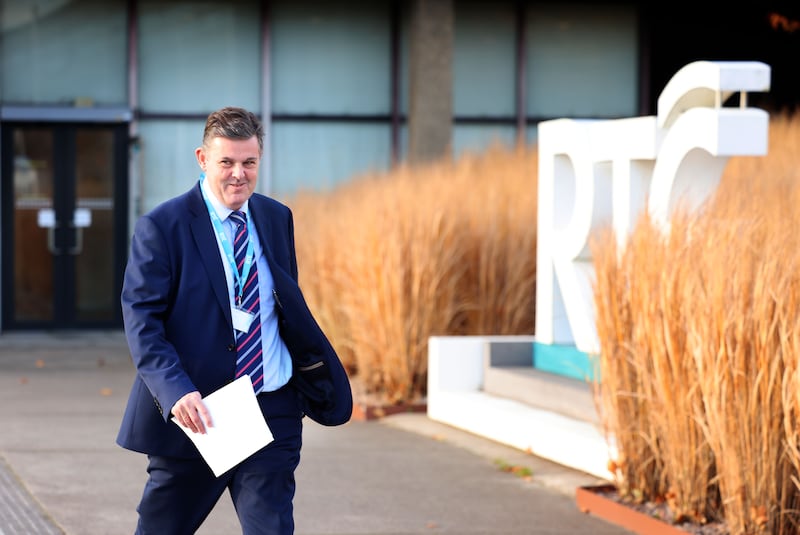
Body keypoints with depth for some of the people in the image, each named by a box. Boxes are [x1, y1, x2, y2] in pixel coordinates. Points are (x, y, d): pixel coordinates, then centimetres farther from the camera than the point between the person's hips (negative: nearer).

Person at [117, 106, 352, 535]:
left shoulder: (277, 218, 10)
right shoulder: (161, 227, -7)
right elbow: (141, 321, -12)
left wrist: (322, 373, 11)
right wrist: (176, 392, -25)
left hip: (272, 414, 3)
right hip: (195, 414, -3)